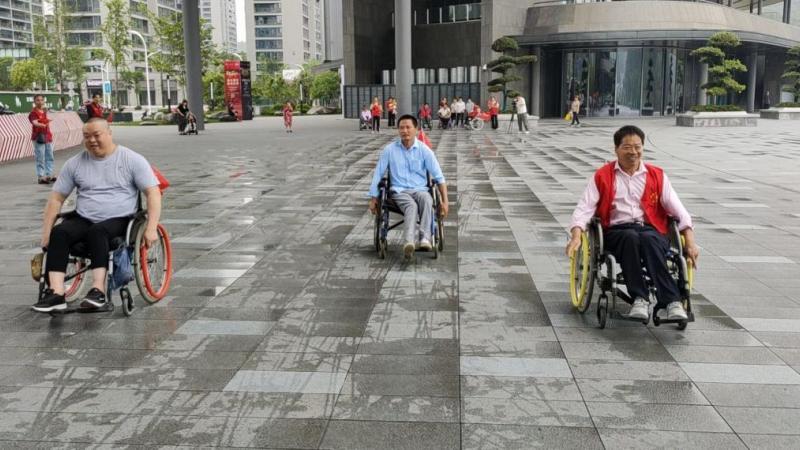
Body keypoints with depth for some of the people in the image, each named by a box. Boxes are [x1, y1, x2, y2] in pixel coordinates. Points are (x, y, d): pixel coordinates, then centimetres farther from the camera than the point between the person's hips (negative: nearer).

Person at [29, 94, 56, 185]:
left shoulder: (44, 111, 11)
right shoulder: (33, 112, -12)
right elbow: (34, 122, -30)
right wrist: (42, 125, -52)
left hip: (47, 136, 8)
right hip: (38, 137, -8)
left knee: (49, 157, 13)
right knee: (40, 158, -6)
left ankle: (49, 175, 21)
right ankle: (41, 177, -3)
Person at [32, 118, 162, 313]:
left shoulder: (131, 159, 1)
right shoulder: (75, 163, 11)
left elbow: (153, 192, -5)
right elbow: (56, 198, 12)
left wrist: (151, 228, -17)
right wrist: (46, 233, 2)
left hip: (119, 220, -4)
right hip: (83, 219, 4)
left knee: (97, 231, -36)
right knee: (58, 233, -26)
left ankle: (98, 290, -41)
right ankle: (56, 293, -34)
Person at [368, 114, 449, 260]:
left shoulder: (424, 150, 4)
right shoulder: (389, 150, 5)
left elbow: (439, 177, 4)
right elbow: (378, 174, 11)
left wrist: (444, 201, -3)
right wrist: (373, 199, 9)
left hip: (420, 189, 1)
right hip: (399, 191, -1)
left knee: (427, 200, -37)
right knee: (411, 206, -37)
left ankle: (425, 238, -47)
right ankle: (409, 242, -60)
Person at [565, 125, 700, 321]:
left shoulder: (657, 175, 17)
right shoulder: (602, 176, 14)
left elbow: (678, 209, 11)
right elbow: (584, 208, 4)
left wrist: (690, 242, -3)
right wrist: (576, 235, -15)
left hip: (651, 229, 1)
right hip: (617, 230, -1)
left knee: (648, 239, -35)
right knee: (631, 238, -35)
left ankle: (672, 302, -41)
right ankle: (640, 298, -36)